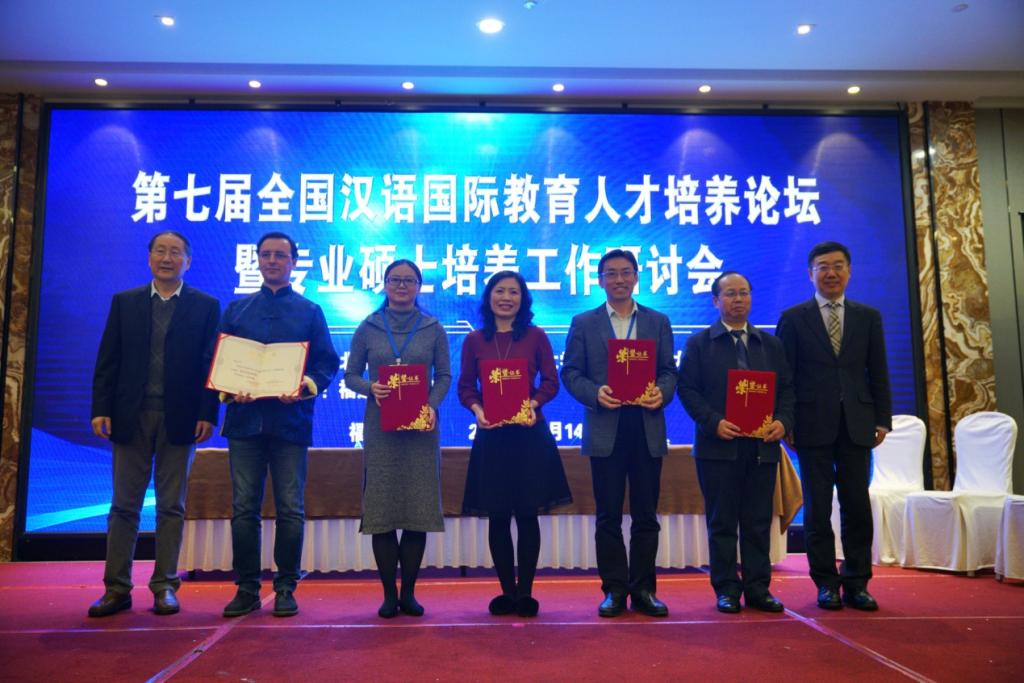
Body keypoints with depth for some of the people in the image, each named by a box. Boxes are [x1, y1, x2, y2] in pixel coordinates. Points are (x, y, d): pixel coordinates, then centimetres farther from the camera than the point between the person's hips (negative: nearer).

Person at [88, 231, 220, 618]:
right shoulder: (124, 302, 11)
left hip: (179, 418, -2)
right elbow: (108, 361, 7)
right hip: (131, 416, 2)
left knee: (171, 506, 5)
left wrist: (207, 413, -9)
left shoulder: (206, 306, 5)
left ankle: (165, 586, 13)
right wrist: (101, 409, -2)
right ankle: (117, 588, 13)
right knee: (124, 505, 6)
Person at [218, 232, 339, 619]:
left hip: (291, 420, -1)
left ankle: (286, 588, 11)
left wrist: (305, 386, -14)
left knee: (291, 510, 1)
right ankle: (246, 588, 13)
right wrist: (230, 389, -9)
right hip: (244, 418, 2)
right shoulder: (236, 309, 16)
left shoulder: (310, 311, 11)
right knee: (244, 508, 3)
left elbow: (328, 363, 5)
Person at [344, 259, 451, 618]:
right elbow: (350, 375, 8)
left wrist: (432, 406, -11)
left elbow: (444, 376, 6)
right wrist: (370, 388, -13)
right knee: (381, 508, 0)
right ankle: (389, 593, 11)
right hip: (380, 427, 0)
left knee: (419, 508, 1)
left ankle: (409, 592, 13)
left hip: (420, 427, 0)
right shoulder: (368, 328, 6)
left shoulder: (433, 328, 6)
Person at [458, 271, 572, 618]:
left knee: (527, 514, 1)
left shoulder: (536, 336, 4)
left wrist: (533, 404, -16)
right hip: (491, 435, 1)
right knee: (497, 518, 5)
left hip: (529, 433, -1)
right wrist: (477, 409, -15)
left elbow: (551, 381, 2)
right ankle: (507, 592, 17)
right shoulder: (474, 341, 7)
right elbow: (465, 386, 4)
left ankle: (525, 592, 13)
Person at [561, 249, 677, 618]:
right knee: (608, 516, 5)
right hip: (605, 430, -1)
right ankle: (614, 590, 16)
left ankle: (643, 590, 17)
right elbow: (570, 372, 3)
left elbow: (669, 371, 8)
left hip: (647, 429, 1)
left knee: (646, 515, 7)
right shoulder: (583, 323, 7)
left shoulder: (658, 322, 11)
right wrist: (595, 393, -15)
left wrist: (661, 393, -13)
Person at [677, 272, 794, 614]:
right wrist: (713, 422, -16)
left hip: (763, 445, 3)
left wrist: (783, 421, -6)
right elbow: (687, 390, -3)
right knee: (722, 522, 3)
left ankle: (758, 589, 17)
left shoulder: (771, 344, 15)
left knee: (759, 522, 8)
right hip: (719, 445, -3)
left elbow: (786, 389, 12)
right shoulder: (699, 343, 4)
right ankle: (727, 590, 12)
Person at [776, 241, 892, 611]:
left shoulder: (869, 316, 11)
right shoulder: (793, 317, 3)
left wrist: (883, 419, 2)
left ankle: (857, 584, 17)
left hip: (857, 424, 2)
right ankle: (826, 584, 14)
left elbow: (878, 372, 9)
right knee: (818, 508, 4)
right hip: (814, 425, -2)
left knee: (857, 505, 5)